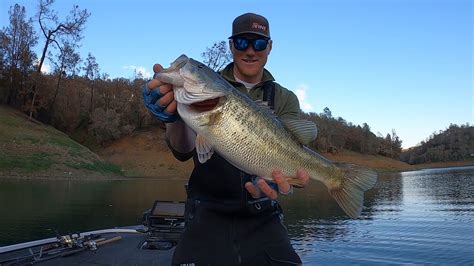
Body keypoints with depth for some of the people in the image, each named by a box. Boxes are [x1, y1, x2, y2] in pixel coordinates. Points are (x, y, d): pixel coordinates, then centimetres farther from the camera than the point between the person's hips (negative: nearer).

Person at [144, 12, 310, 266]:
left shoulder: (285, 99, 6)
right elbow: (184, 150, -12)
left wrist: (277, 177, -32)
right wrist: (174, 117, -33)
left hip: (262, 219, 2)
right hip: (208, 215, -1)